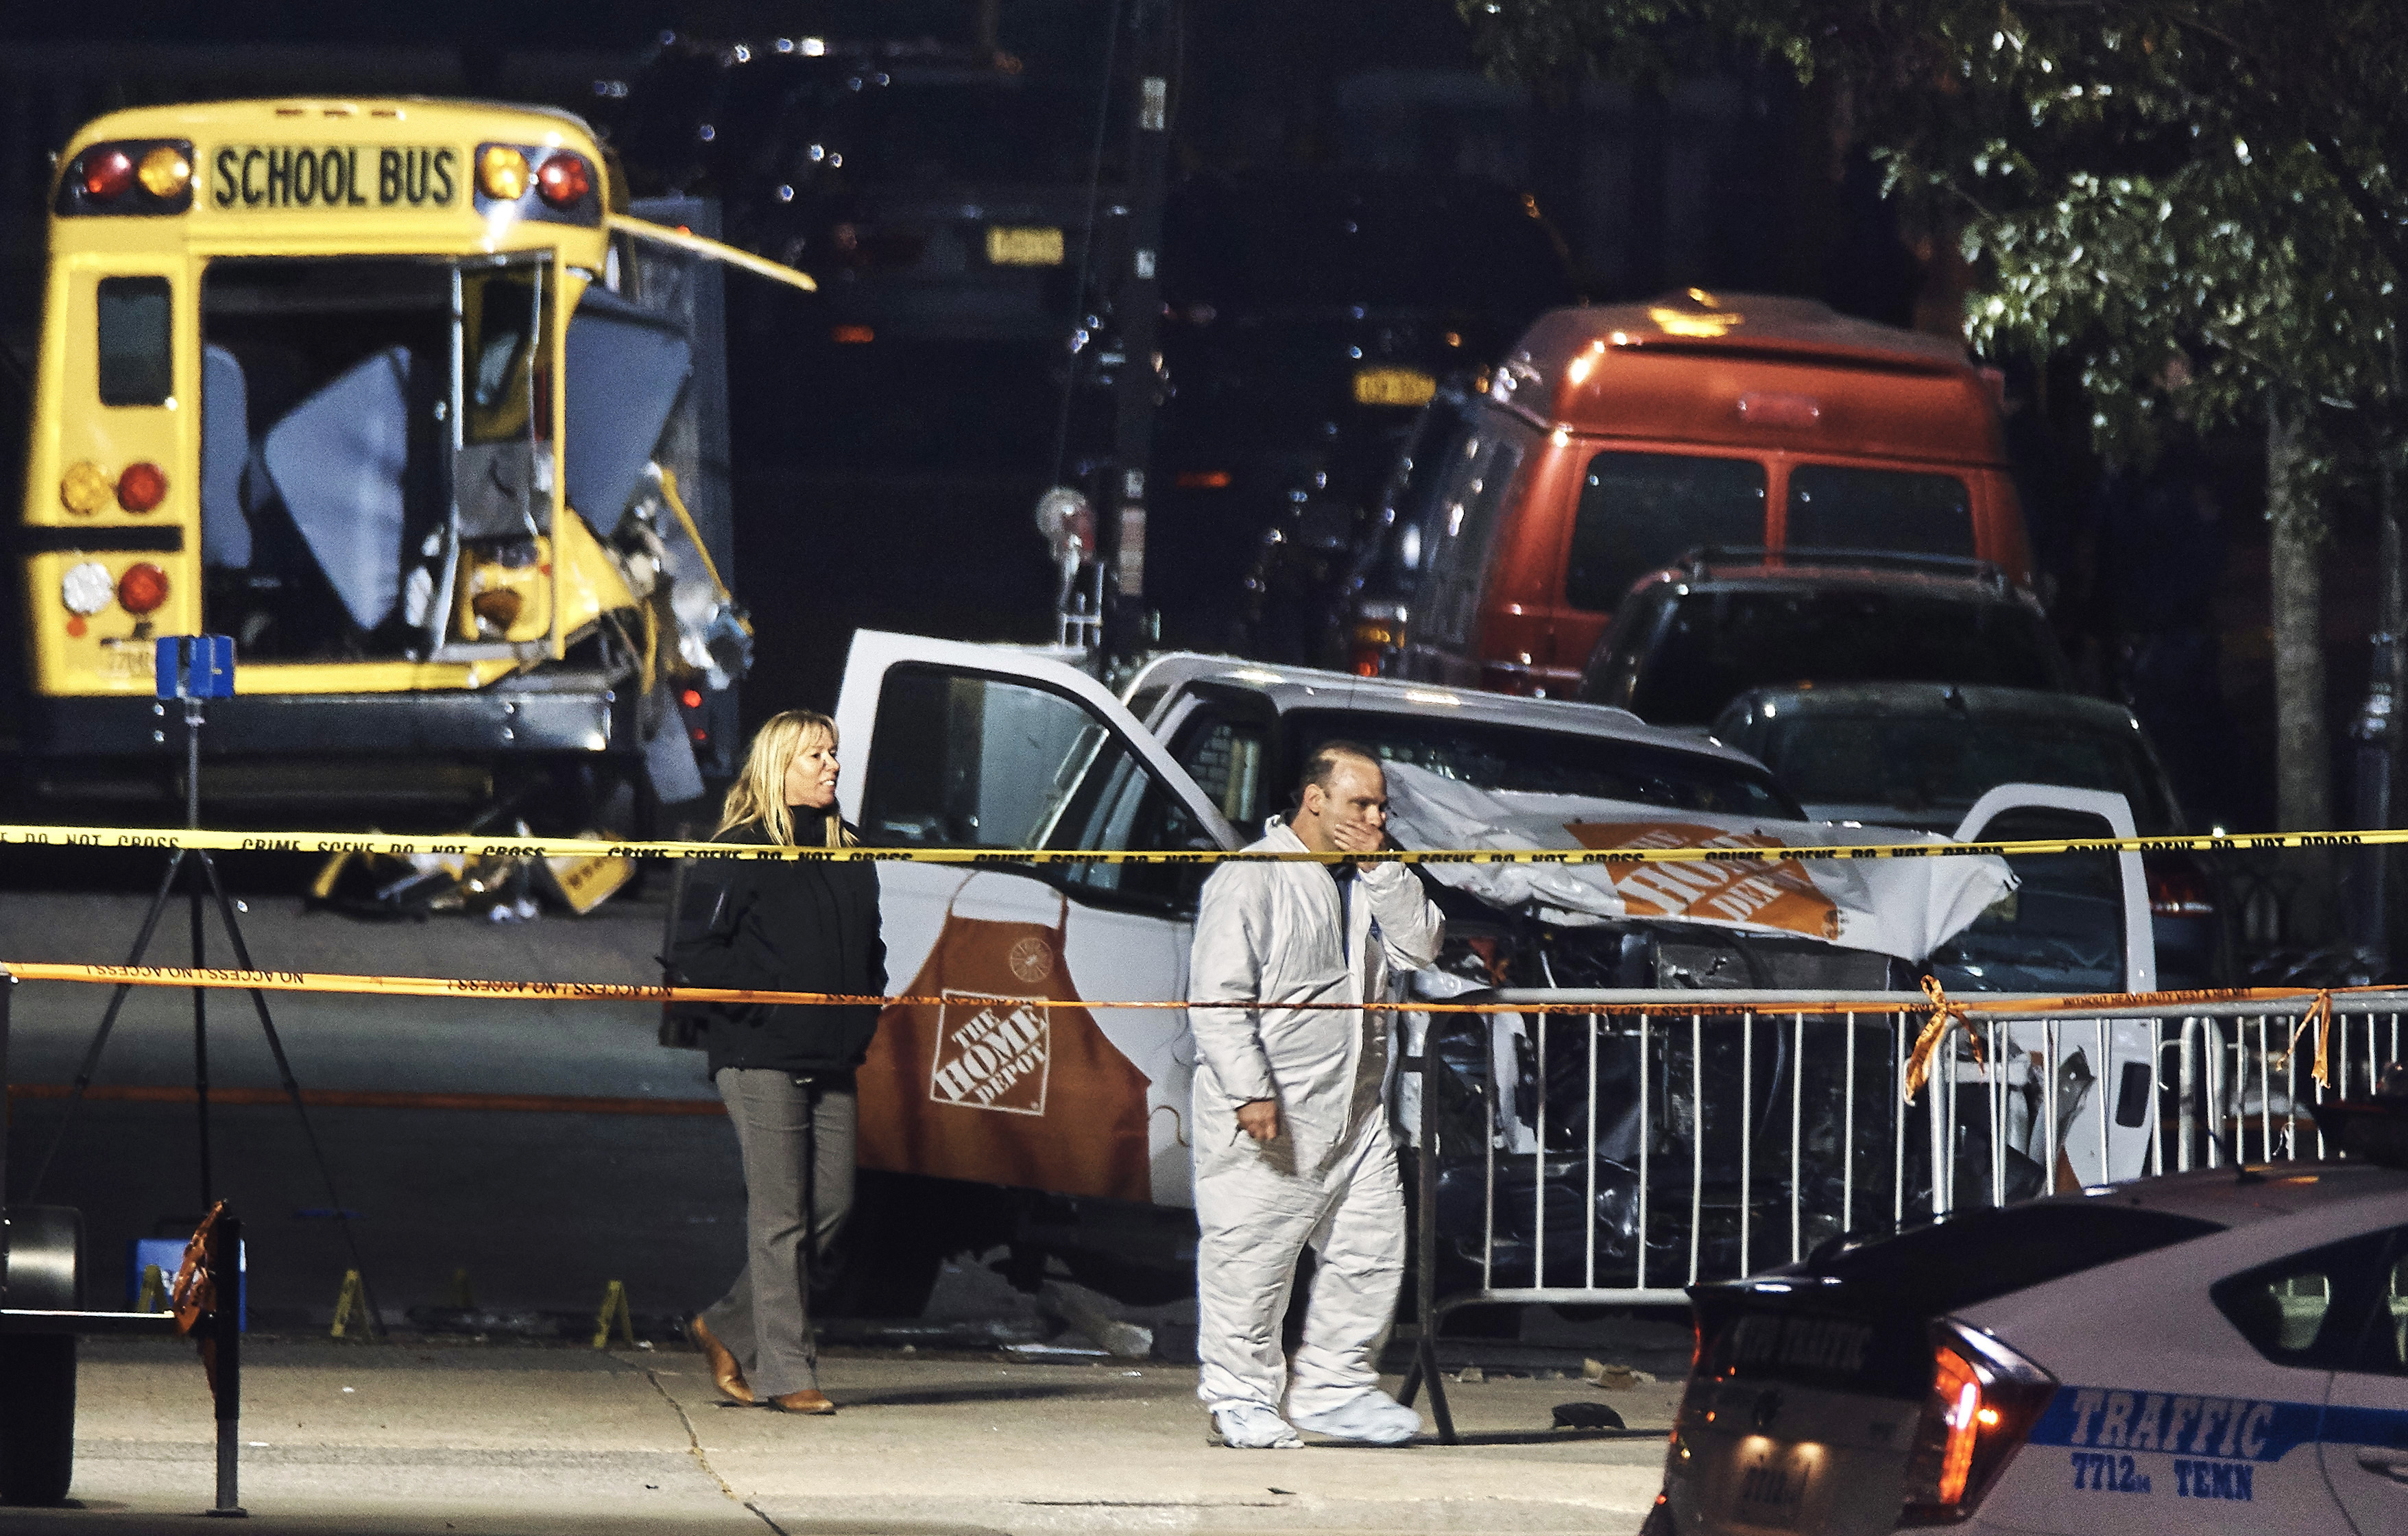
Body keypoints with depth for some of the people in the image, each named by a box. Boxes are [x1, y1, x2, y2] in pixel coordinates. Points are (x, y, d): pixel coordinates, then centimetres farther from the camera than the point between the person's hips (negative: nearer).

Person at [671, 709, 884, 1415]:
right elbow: (695, 951, -9)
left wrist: (867, 1007, 11)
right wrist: (764, 1000, -16)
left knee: (831, 1205, 4)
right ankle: (788, 1372, -4)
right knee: (780, 1216, -7)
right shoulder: (743, 852, -5)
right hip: (762, 1060, -7)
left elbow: (868, 946, 28)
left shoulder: (849, 855, 16)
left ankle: (728, 1329, 20)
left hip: (832, 1062, 7)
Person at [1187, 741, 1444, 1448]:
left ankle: (1333, 1387, 15)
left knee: (1372, 1247, 5)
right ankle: (1241, 1397, 6)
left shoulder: (1372, 880, 16)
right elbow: (1218, 995, -13)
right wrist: (1250, 1090, -21)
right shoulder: (1250, 879, -8)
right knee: (1253, 1257, -3)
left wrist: (1381, 870, -4)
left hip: (1354, 1111, 7)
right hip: (1269, 1116, -7)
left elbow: (1418, 947, 4)